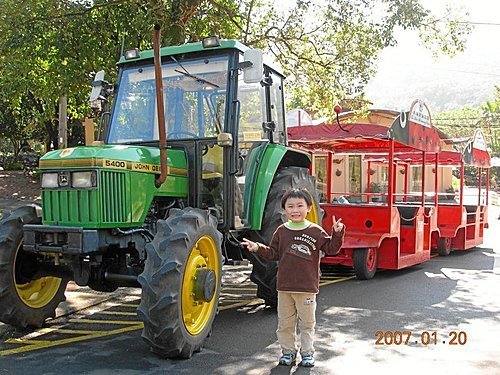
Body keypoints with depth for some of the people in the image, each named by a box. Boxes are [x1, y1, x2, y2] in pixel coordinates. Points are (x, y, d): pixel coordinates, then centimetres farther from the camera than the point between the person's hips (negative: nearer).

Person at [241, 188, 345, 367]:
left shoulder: (316, 231, -3)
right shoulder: (281, 231, 4)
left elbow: (331, 249, -4)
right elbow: (273, 253, 8)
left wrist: (337, 234, -18)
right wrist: (258, 248, -5)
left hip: (307, 287, -2)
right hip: (285, 286, 2)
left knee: (307, 323, 9)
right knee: (285, 323, 11)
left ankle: (307, 353, 24)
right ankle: (288, 352, 26)